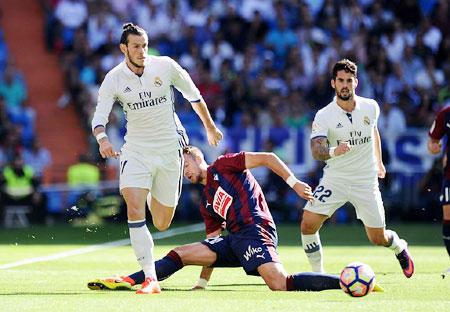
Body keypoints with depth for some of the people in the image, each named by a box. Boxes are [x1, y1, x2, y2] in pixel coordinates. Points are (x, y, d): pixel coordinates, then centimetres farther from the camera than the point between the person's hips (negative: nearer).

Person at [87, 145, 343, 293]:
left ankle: (344, 281, -30)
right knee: (179, 254, 2)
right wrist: (202, 284, 19)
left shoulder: (223, 166, 6)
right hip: (234, 240, 8)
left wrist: (294, 183, -14)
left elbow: (267, 158, -2)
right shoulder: (206, 203, 26)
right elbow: (212, 245, 25)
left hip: (255, 230, -8)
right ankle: (127, 281, -2)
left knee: (281, 284, -32)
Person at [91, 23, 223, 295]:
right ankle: (150, 277, -20)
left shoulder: (166, 66, -6)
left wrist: (210, 127, 17)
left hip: (169, 149, 1)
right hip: (136, 150, 0)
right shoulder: (114, 79, -7)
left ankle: (156, 198, 44)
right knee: (134, 208, -23)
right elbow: (100, 115, -12)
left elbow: (193, 95, 8)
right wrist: (102, 138, -34)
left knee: (162, 223, 5)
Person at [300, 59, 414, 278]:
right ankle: (318, 274, 1)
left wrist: (379, 162, 30)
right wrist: (334, 151, -47)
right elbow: (316, 151, -26)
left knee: (379, 239, 3)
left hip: (366, 180, 1)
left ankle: (399, 247, 40)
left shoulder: (370, 107, -3)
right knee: (308, 225, -18)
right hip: (335, 178, -1)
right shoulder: (323, 116, -13)